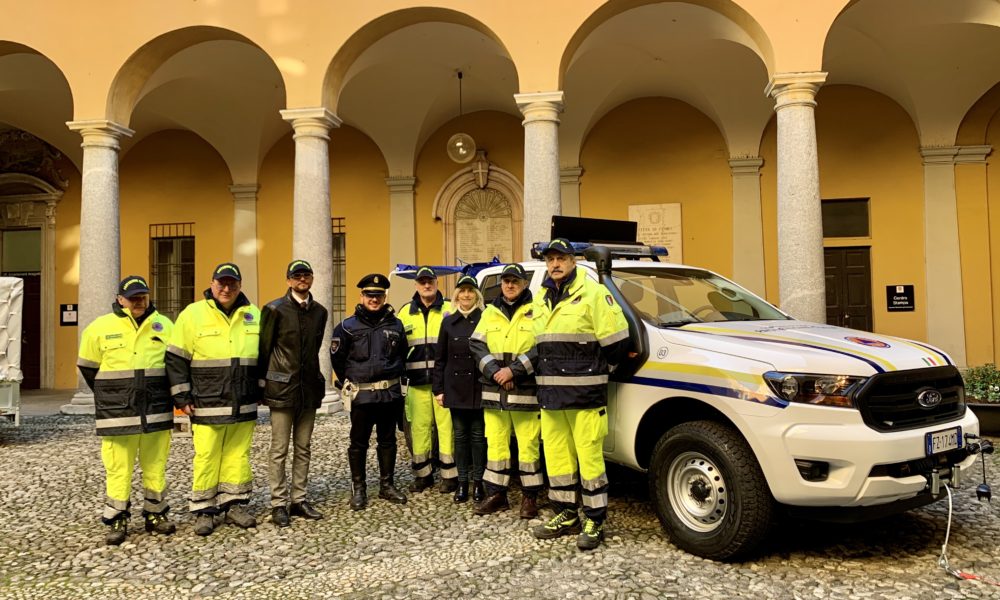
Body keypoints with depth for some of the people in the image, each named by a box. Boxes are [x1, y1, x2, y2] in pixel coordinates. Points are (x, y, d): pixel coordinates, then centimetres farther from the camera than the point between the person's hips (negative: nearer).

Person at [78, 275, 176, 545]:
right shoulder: (100, 328, 0)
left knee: (156, 465, 8)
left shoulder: (164, 326, 5)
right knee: (118, 467, 0)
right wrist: (110, 397, 14)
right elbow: (88, 367, 10)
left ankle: (155, 514, 22)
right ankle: (117, 521, 13)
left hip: (157, 411, 2)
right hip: (117, 413, -2)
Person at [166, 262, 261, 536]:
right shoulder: (193, 314, -2)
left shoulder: (254, 316, 8)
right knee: (206, 457, 0)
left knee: (239, 455, 8)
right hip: (207, 405, -3)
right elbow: (176, 359, -1)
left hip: (244, 405, 3)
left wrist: (263, 390, 15)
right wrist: (182, 397, -5)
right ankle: (204, 510, 13)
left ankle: (234, 504, 21)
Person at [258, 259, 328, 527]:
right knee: (279, 450, 0)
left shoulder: (319, 311, 9)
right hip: (282, 388, -5)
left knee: (303, 448, 11)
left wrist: (314, 378, 14)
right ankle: (279, 504, 9)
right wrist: (264, 383, 0)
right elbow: (264, 349, -2)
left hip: (309, 388, 5)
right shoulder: (275, 309, -6)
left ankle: (299, 500, 20)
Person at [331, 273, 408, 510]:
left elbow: (402, 355, 17)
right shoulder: (348, 327, -4)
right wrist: (350, 382, 8)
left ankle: (387, 485, 23)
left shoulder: (395, 325, 4)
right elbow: (337, 358, 4)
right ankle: (358, 488, 17)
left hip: (390, 393, 3)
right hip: (362, 395, -3)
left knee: (388, 441, 12)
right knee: (358, 443, 5)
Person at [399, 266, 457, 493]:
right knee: (419, 427, 6)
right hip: (417, 381, 3)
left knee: (446, 426, -3)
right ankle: (422, 474, 18)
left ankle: (449, 474, 7)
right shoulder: (406, 312, 12)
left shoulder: (449, 309, 4)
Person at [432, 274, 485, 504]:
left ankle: (478, 481, 14)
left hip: (479, 387, -2)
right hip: (455, 387, 2)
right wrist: (438, 388, 3)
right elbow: (439, 358, 8)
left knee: (478, 434, 4)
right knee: (460, 435, 9)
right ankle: (462, 482, 17)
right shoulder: (448, 322, 7)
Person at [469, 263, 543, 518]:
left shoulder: (535, 312, -1)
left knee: (528, 445, 1)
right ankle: (496, 494, 20)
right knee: (495, 444, 10)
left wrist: (514, 370, -16)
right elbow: (477, 346, 6)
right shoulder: (490, 313, 13)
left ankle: (529, 496, 13)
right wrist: (495, 373, -9)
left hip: (525, 392, -4)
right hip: (493, 392, 4)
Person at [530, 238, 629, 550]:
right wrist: (553, 373, 15)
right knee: (556, 455, 12)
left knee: (589, 456, -3)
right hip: (549, 395, 7)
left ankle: (594, 521, 10)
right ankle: (566, 515, 26)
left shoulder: (593, 294, -7)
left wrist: (594, 372, 2)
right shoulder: (541, 300, 15)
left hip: (585, 395, -7)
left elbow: (616, 341, -8)